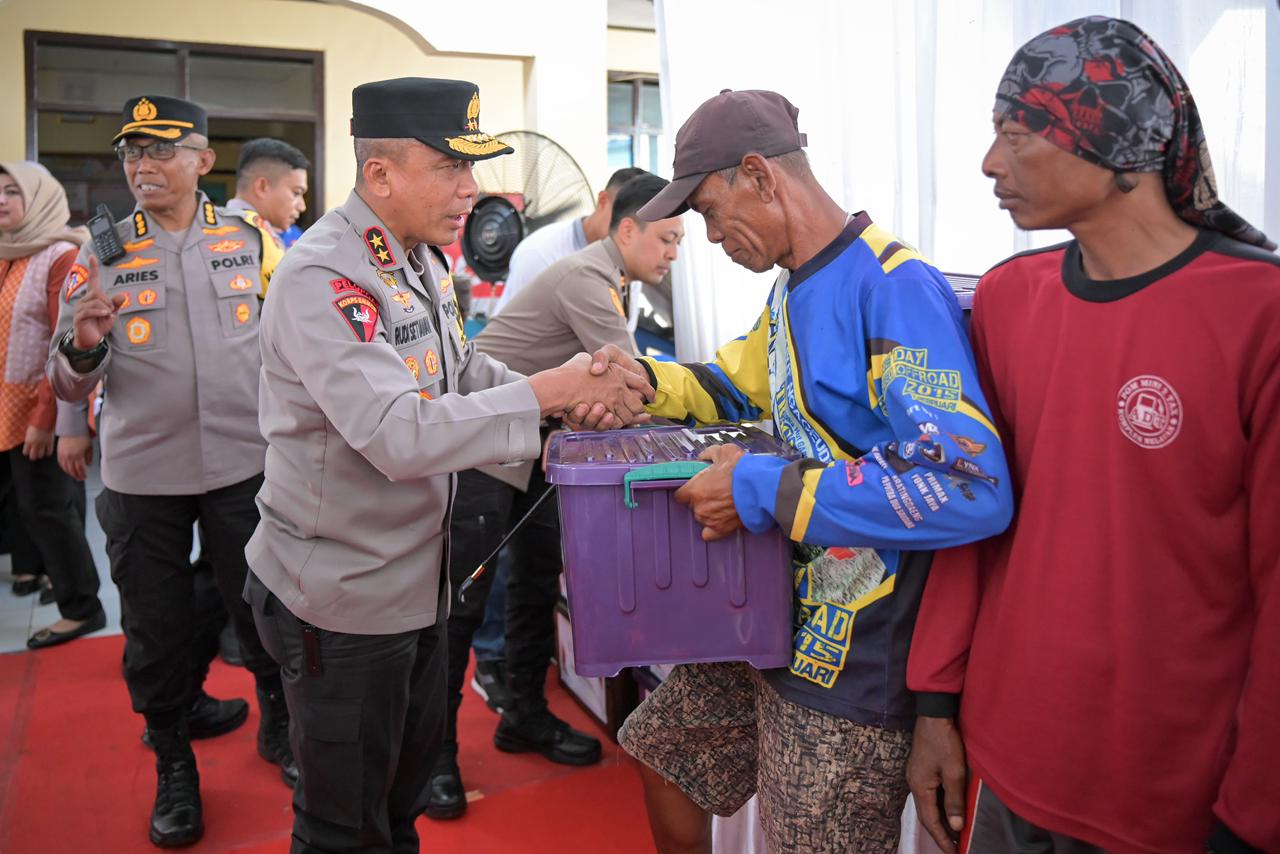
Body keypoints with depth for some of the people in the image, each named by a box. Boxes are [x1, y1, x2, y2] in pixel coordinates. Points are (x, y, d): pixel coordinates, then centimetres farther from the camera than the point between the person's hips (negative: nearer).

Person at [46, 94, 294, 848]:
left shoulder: (251, 240, 1)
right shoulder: (102, 253, 1)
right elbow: (70, 384, -1)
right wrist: (83, 345, -22)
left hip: (245, 463, 0)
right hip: (143, 475, 1)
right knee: (157, 625, 11)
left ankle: (279, 727, 36)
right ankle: (174, 767, 32)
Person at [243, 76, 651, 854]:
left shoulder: (423, 262, 4)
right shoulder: (321, 280, -24)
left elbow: (463, 373, 10)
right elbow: (400, 433, -33)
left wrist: (578, 397, -8)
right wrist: (551, 390, -30)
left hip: (418, 577, 8)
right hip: (341, 599, -8)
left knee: (408, 781, 26)